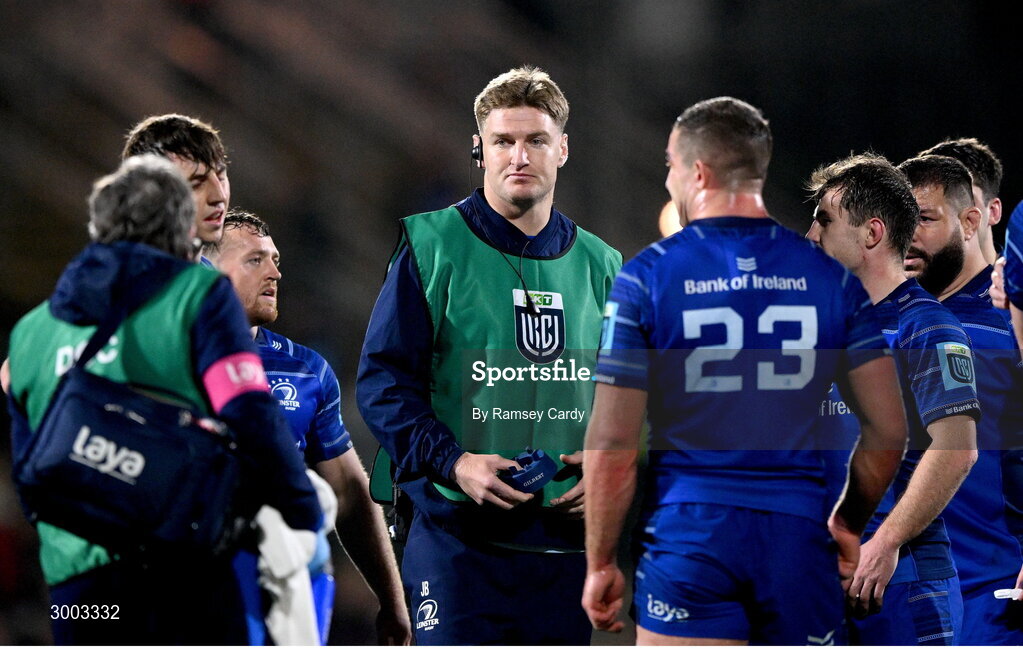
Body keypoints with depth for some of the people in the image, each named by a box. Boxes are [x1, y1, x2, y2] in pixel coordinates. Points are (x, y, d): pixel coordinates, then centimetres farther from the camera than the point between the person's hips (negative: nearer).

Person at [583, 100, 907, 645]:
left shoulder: (646, 277, -2)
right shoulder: (830, 277, 6)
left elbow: (610, 445, -6)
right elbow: (889, 429, 5)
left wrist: (600, 563, 4)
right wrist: (849, 523, 20)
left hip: (687, 536, -2)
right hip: (798, 537, 3)